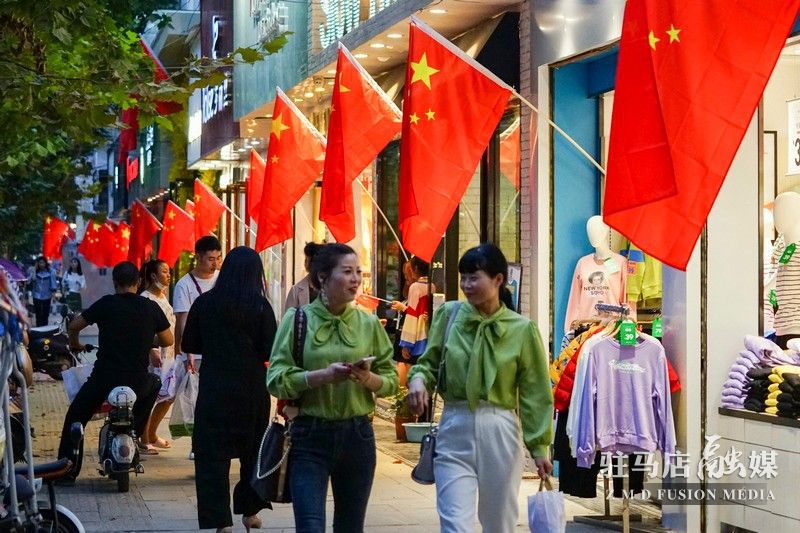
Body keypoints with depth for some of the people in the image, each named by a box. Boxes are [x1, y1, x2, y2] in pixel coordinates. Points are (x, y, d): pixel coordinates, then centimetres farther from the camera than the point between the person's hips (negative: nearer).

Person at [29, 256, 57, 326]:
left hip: (47, 297, -1)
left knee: (45, 315, 7)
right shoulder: (35, 272, 1)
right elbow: (33, 279, -16)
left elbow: (53, 284, -1)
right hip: (37, 297, 1)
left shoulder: (50, 272, -4)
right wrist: (35, 270, -12)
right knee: (38, 315, 5)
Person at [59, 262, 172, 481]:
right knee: (154, 385, 36)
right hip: (138, 382, 1)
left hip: (104, 378, -1)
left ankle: (68, 469, 10)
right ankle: (134, 432, 30)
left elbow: (74, 326, 2)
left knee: (75, 418, 18)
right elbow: (168, 340, 12)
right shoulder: (151, 307, 3)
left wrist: (75, 345, 23)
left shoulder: (106, 304, -2)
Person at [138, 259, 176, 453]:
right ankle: (144, 441, 6)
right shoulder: (145, 299, -12)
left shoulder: (163, 296, 15)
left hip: (167, 353, 9)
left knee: (168, 395, 12)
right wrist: (152, 350, -26)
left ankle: (152, 435, 27)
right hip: (152, 354, -9)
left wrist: (175, 348, 19)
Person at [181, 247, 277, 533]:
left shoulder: (204, 303, -3)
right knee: (253, 452, 18)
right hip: (252, 389, 1)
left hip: (214, 390, 0)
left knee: (213, 455, 4)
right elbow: (270, 351, -7)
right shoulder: (260, 306, -7)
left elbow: (190, 345, 5)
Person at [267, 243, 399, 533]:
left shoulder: (368, 323, 5)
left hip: (357, 435, 3)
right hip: (309, 436, -3)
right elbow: (276, 379, -9)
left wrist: (369, 378, -14)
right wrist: (324, 374, -22)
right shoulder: (297, 319, -2)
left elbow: (391, 380, 7)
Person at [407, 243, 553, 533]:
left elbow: (534, 392, 1)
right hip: (454, 430, 0)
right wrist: (418, 378, -12)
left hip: (499, 432, 0)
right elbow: (429, 361, 11)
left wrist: (539, 445, 1)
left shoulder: (522, 329, -3)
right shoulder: (449, 314, 0)